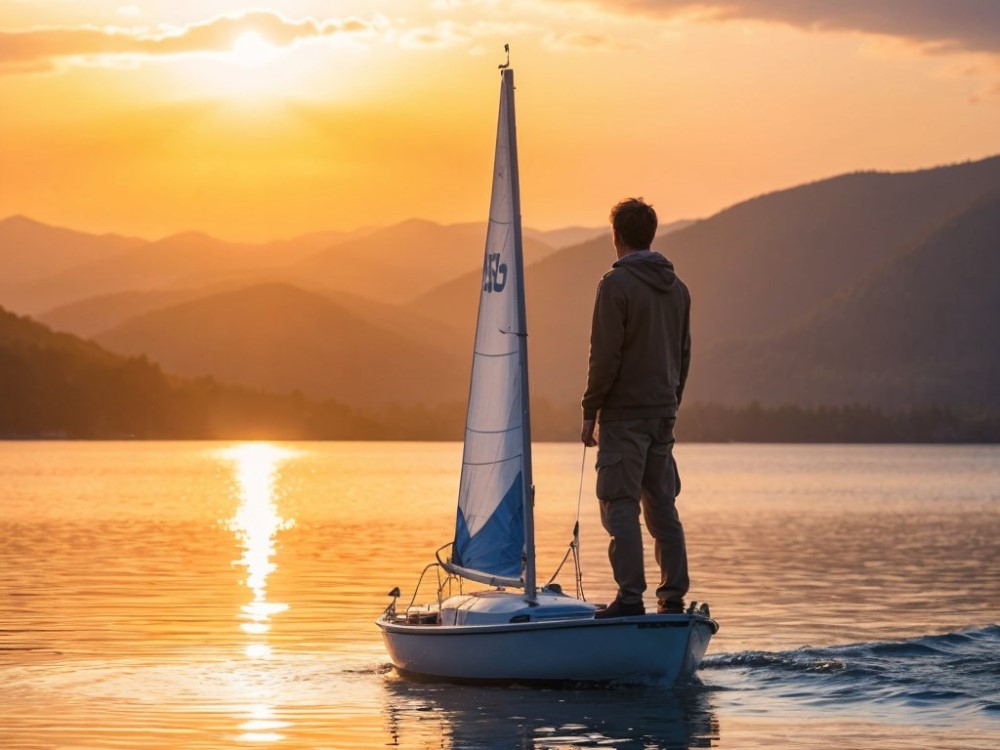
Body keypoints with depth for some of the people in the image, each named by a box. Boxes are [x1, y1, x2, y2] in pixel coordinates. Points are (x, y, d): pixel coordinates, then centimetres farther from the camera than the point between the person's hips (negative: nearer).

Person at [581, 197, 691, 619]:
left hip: (625, 416, -7)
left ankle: (630, 599, -9)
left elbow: (605, 356, -14)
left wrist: (590, 412, -7)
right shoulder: (677, 288, 12)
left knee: (620, 508, -5)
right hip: (664, 415, 7)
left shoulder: (616, 284, -10)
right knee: (662, 508, 10)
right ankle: (673, 598, 10)